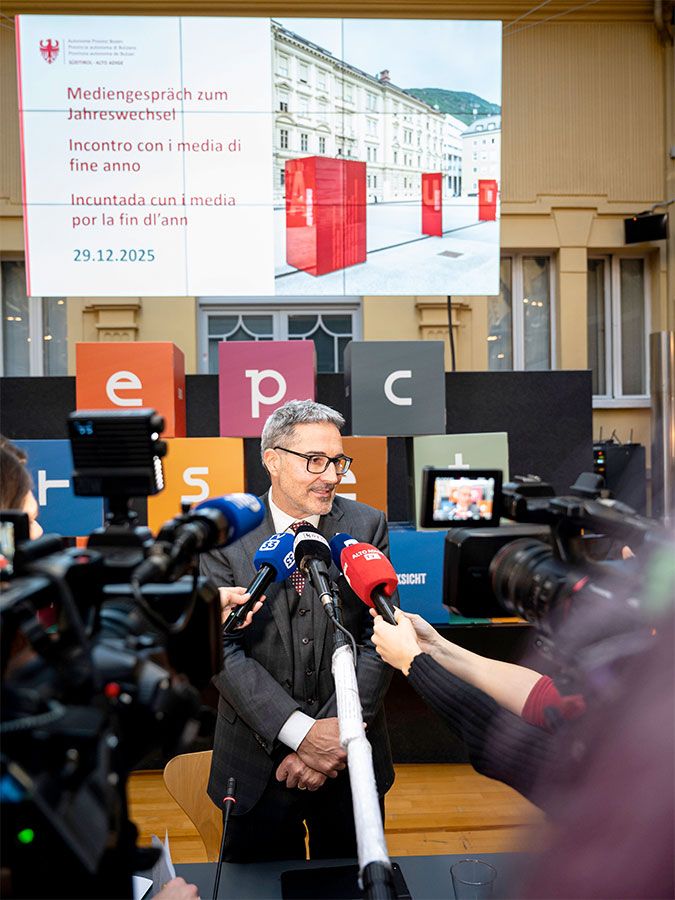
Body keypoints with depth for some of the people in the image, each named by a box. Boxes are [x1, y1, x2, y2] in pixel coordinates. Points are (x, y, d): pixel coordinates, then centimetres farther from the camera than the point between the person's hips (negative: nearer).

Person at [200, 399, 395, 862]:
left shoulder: (366, 525, -4)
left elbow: (379, 637, -7)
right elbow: (223, 650, -14)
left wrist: (338, 731, -17)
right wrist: (300, 732, -21)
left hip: (352, 759, 1)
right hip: (257, 763, -1)